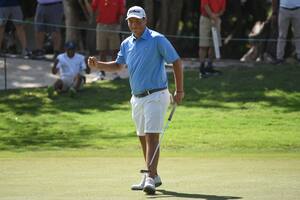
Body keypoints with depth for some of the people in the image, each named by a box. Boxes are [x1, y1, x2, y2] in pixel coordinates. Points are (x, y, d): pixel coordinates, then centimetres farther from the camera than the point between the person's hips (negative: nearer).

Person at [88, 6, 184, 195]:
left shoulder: (157, 39, -10)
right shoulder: (127, 44, 10)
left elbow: (177, 62, -8)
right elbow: (118, 65, 24)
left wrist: (179, 91, -12)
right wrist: (98, 65, 7)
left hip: (155, 96, -7)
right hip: (137, 97, 7)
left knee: (151, 137, -15)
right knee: (143, 138, 13)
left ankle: (150, 178, -22)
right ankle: (153, 176, 25)